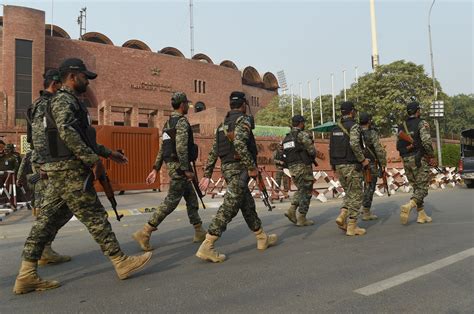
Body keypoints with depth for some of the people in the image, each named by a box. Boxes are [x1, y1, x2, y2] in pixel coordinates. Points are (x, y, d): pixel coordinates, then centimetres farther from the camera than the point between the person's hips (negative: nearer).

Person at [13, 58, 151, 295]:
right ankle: (121, 263, 4)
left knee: (47, 220, 8)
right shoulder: (63, 100, -8)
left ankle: (27, 276, 14)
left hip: (59, 172, 10)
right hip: (70, 171, -10)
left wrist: (108, 153, 28)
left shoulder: (71, 102, 23)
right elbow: (67, 132, -25)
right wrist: (93, 160, -23)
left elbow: (82, 138, 29)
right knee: (95, 217, -5)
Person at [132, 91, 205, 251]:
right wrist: (186, 169, -19)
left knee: (191, 197, 14)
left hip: (172, 164, 10)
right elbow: (181, 148, -23)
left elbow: (162, 148, 16)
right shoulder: (182, 121, -12)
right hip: (179, 166, -10)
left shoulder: (168, 123, 16)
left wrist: (155, 169, 16)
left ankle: (199, 232, 21)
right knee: (171, 201, -6)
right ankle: (144, 233, -4)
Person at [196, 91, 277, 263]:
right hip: (238, 168, -9)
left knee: (248, 205, 17)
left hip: (227, 168, 9)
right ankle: (207, 247, -10)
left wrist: (207, 175, 14)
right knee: (228, 208, -9)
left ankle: (262, 238, 29)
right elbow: (239, 144, -25)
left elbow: (213, 152, 14)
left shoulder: (223, 124, 18)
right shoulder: (243, 120, -7)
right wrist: (252, 167, -19)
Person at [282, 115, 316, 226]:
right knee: (306, 192, 2)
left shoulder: (286, 138, 14)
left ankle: (292, 210, 7)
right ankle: (301, 219, 4)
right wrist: (313, 157, 7)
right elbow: (312, 151, -14)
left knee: (301, 190, 21)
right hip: (303, 167, -7)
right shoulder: (303, 135, -9)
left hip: (292, 168, 7)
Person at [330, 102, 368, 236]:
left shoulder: (335, 128, 13)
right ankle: (352, 227, 4)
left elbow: (331, 148, 12)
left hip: (338, 166, 7)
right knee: (356, 195, 2)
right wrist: (363, 160, -13)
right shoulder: (353, 126, -10)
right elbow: (354, 144, -25)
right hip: (351, 166, -7)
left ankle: (342, 216, 2)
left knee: (349, 193, 19)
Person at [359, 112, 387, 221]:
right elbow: (379, 150, -18)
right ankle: (366, 213, 7)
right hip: (371, 165, -6)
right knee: (370, 188, 2)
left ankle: (364, 208, 25)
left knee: (367, 186, 21)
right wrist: (383, 164, -9)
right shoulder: (372, 133, -14)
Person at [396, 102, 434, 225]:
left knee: (416, 187, 14)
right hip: (419, 159, -6)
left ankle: (422, 215, 15)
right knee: (422, 187, -4)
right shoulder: (422, 123, -5)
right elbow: (426, 141, -18)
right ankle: (408, 206, -27)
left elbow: (398, 146, 11)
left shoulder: (401, 126, 14)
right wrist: (431, 154, -4)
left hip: (406, 160, 6)